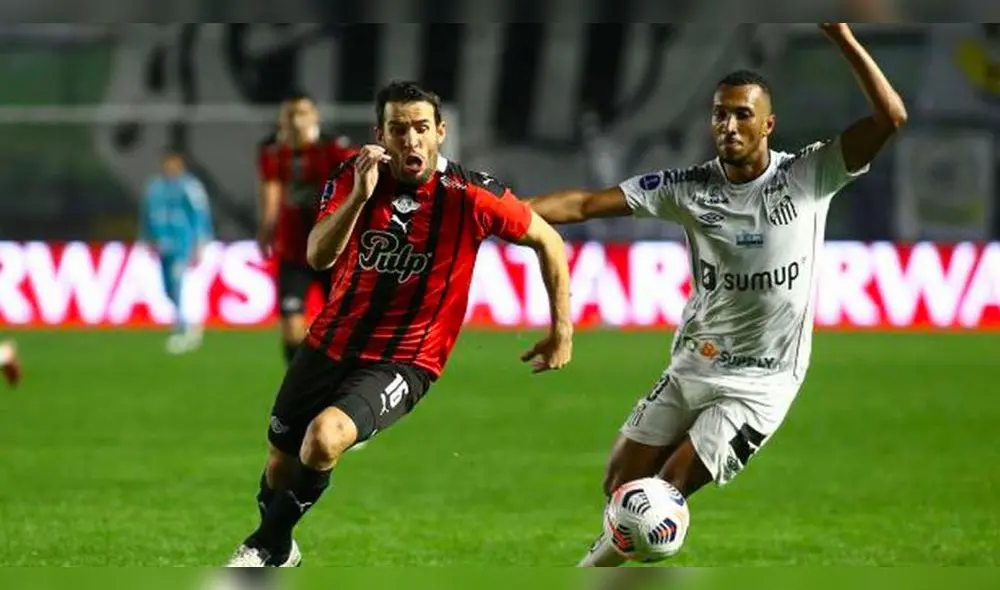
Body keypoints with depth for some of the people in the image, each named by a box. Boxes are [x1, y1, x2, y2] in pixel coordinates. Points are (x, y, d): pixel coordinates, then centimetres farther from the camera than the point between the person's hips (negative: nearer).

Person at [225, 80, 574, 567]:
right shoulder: (353, 177, -8)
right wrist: (360, 195, -35)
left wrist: (561, 334, 1)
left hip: (404, 361, -4)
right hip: (332, 343, 4)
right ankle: (278, 552, 46)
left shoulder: (470, 197, -16)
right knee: (281, 463, 13)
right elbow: (318, 257, -21)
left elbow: (548, 242, -2)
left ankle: (268, 545, -3)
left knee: (324, 437, -29)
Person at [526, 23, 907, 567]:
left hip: (760, 383, -4)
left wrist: (842, 37, -26)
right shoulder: (689, 189, -4)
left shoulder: (807, 176, -9)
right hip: (691, 367, 4)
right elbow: (586, 204, -6)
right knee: (621, 487, 8)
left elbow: (890, 118, -18)